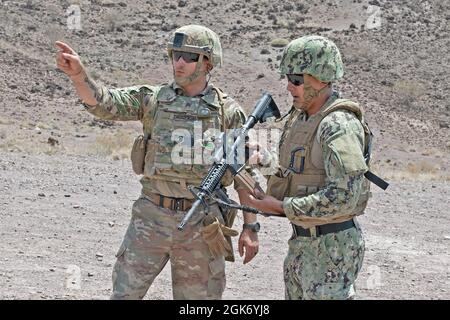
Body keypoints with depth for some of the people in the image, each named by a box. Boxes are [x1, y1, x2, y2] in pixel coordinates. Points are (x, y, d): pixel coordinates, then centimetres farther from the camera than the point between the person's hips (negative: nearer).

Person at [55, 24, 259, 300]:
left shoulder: (229, 112, -1)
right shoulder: (153, 99, 3)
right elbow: (103, 102, -11)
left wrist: (251, 227, -2)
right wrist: (78, 73, -30)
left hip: (201, 225, -1)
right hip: (152, 217, 1)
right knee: (125, 293, 0)